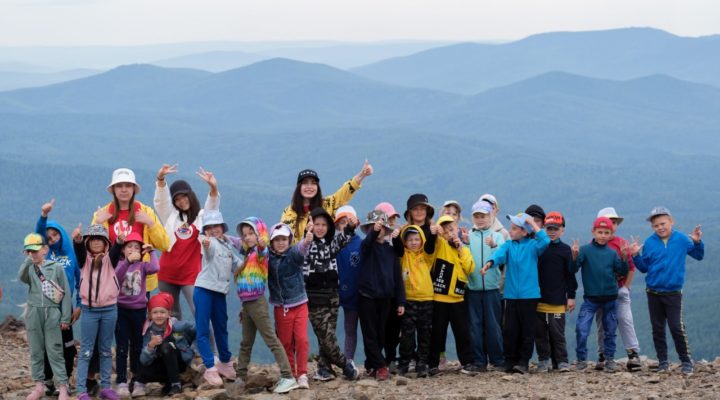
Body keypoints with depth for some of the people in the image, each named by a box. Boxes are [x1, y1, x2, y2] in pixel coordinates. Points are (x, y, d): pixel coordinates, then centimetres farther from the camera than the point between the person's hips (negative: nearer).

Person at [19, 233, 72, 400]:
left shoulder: (56, 267, 0)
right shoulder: (29, 269, 5)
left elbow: (66, 293, 1)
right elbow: (21, 277, -20)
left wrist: (65, 317, -2)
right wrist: (29, 260, -29)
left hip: (52, 313, -2)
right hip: (34, 313, 2)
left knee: (55, 351, -4)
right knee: (36, 351, 8)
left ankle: (63, 386, -3)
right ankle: (39, 385, 16)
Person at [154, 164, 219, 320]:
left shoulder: (202, 216, 6)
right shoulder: (171, 215, 12)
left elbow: (213, 208, -13)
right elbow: (161, 200, -3)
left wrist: (213, 188, -33)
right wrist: (161, 178, -22)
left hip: (191, 274, -3)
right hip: (168, 273, 3)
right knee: (170, 314, 10)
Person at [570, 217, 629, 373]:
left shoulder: (612, 253, 3)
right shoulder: (585, 250, -5)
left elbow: (622, 272, 4)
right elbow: (573, 270, -9)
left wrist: (624, 258, -11)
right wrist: (574, 257, -27)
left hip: (610, 298, 3)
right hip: (590, 298, -3)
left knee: (610, 331, 10)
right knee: (581, 329, -12)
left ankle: (610, 359, 23)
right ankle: (581, 359, 2)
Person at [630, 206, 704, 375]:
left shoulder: (682, 239, -5)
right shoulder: (649, 243, -2)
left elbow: (698, 256, 7)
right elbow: (644, 268, 7)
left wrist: (697, 242, -11)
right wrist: (636, 256, -9)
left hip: (673, 293, -2)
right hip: (653, 294, 2)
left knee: (677, 328, -9)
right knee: (658, 329, 7)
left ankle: (686, 362, 2)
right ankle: (662, 362, 16)